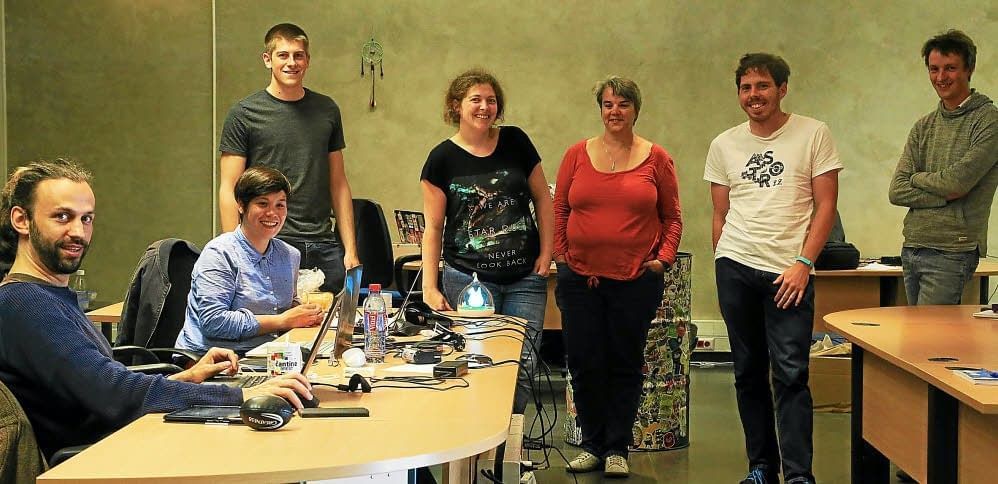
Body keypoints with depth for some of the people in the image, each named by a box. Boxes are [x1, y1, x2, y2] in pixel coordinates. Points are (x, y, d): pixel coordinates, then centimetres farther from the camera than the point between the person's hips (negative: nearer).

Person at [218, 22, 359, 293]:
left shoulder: (327, 110, 12)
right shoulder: (244, 114, 0)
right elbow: (229, 190, -2)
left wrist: (350, 250, 7)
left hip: (324, 249, 4)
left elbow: (338, 184, 14)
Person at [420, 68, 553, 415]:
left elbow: (542, 199, 12)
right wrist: (430, 287, -5)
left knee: (523, 365, -3)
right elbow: (433, 227, 1)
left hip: (525, 278, 2)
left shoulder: (515, 142, 5)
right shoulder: (443, 158, 0)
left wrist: (546, 253, 3)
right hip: (468, 278, -2)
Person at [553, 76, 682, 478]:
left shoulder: (656, 158, 1)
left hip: (636, 279, -1)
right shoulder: (577, 154, 4)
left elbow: (672, 216, 7)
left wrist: (664, 257, -4)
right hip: (579, 276, 1)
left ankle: (617, 449, 18)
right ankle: (592, 444, 22)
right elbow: (559, 211, 10)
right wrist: (559, 253, 2)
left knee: (626, 365, 7)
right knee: (584, 365, 6)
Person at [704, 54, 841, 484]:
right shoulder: (724, 145, 10)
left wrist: (803, 262, -11)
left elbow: (826, 205, -2)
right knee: (748, 372, 9)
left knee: (790, 373, -9)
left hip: (789, 271, -4)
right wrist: (724, 270, 8)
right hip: (734, 267, 4)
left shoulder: (813, 134, 0)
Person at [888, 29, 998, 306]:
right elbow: (897, 191, 5)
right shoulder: (924, 127, 14)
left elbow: (959, 182, -16)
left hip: (952, 253, -7)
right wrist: (945, 194, -9)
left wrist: (917, 178, 2)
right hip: (911, 249, 7)